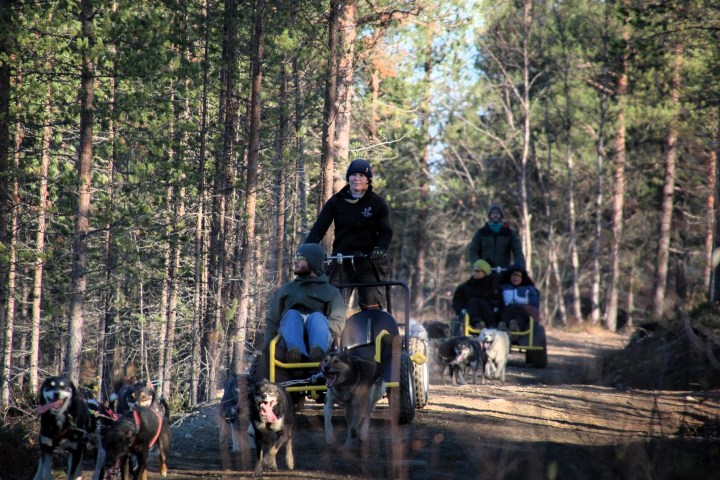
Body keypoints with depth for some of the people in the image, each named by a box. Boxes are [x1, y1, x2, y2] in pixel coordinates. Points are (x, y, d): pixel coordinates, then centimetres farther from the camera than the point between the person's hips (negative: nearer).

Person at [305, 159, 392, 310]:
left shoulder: (378, 203, 1)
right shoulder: (336, 201, 3)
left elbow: (386, 231, -2)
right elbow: (318, 229, -1)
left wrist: (379, 249, -23)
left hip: (368, 262, -1)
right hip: (341, 262, 1)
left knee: (372, 307, -7)